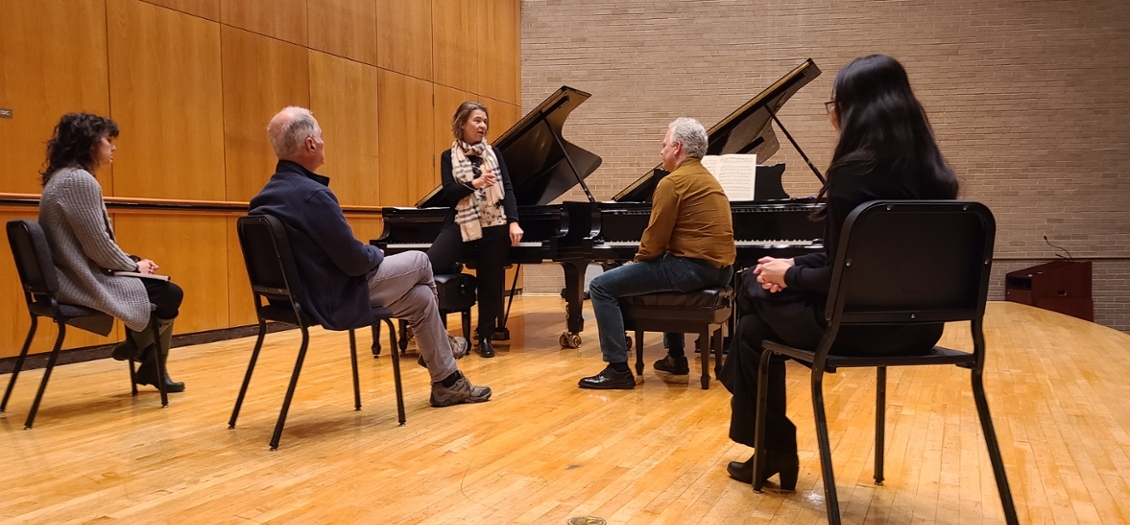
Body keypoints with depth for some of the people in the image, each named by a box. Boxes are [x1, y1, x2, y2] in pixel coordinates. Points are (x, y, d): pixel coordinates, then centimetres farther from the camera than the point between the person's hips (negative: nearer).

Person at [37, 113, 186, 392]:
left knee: (163, 288, 20)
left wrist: (132, 263, 9)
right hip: (84, 283, -11)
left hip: (75, 277, 11)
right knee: (170, 295, -6)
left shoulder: (63, 177, 15)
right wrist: (135, 265, -5)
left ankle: (151, 367, 24)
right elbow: (98, 246, -22)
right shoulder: (80, 180, -18)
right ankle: (134, 348, 17)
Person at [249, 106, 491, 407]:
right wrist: (379, 254, -1)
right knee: (420, 261, 11)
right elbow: (354, 261, -24)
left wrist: (373, 254, 12)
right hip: (335, 298, -9)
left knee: (421, 297, 17)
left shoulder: (268, 195, 3)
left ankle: (447, 382, 29)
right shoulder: (312, 194, -29)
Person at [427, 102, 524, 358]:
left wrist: (513, 222, -9)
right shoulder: (449, 156, 6)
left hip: (494, 225, 1)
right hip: (462, 224, -1)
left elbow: (507, 190, 3)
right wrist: (475, 183, -22)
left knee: (489, 282, 4)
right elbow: (449, 193, -5)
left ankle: (485, 337, 19)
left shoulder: (494, 153, 10)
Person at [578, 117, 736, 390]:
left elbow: (656, 239, -12)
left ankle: (618, 369, -7)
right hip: (718, 269, 10)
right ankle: (676, 357, 40)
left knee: (601, 287, -5)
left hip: (691, 267, -10)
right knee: (665, 270, 41)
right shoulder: (708, 179, 21)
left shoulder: (672, 182, -9)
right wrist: (641, 263, 20)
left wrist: (638, 260, 9)